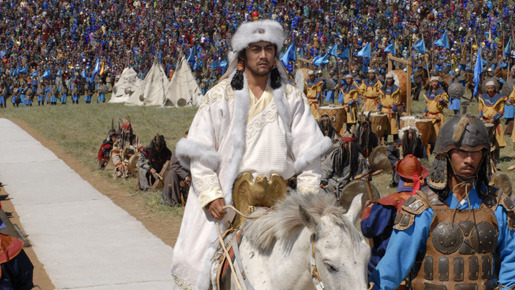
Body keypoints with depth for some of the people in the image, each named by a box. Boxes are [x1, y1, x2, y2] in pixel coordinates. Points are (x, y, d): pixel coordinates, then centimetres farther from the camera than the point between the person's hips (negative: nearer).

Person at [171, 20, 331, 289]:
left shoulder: (292, 99, 11)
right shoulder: (220, 97, 5)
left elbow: (307, 152, 9)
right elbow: (199, 151, 1)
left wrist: (308, 199, -2)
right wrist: (211, 195, -11)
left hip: (279, 195, 2)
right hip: (231, 195, -1)